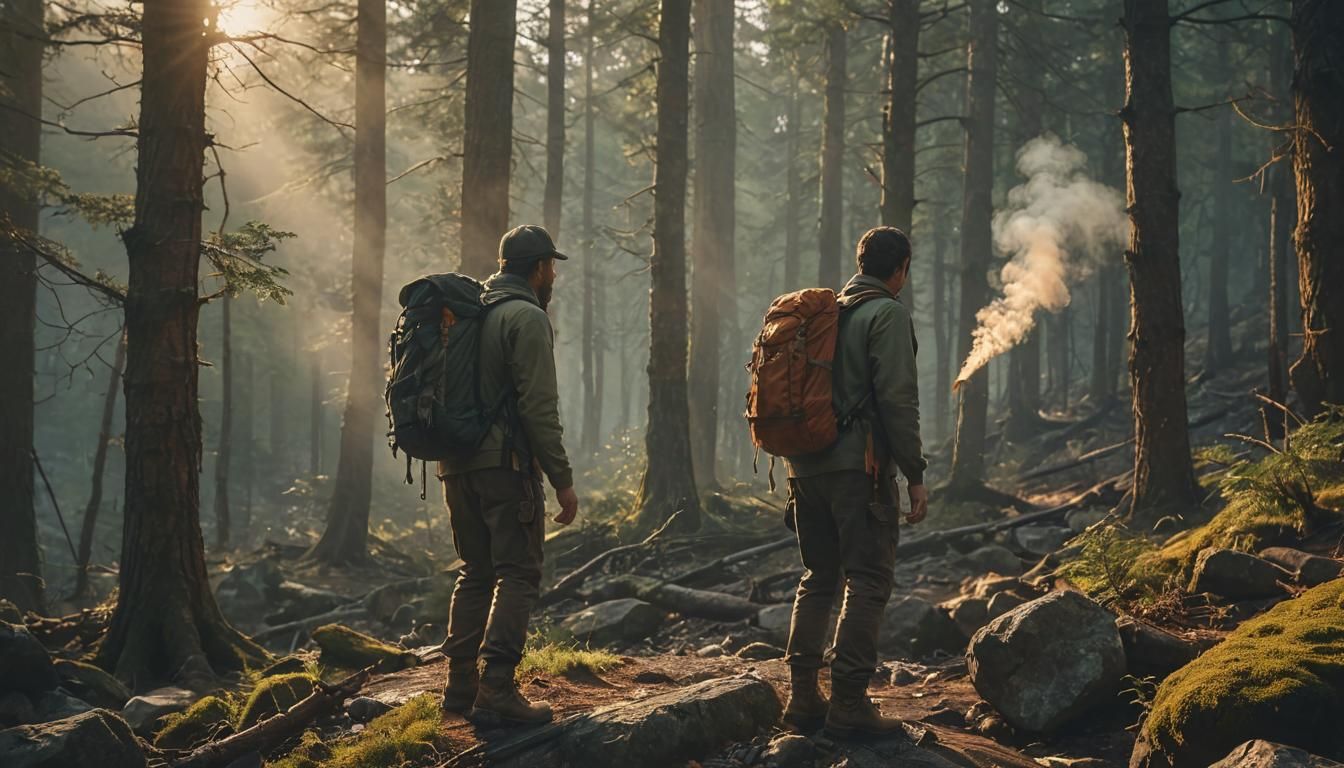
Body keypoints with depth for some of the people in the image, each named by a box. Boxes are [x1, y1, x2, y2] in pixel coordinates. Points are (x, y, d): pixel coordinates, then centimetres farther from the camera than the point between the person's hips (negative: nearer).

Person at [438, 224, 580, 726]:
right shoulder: (527, 318, -9)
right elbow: (539, 407, -16)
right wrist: (562, 479, -13)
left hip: (458, 465, 8)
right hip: (504, 464, -8)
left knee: (476, 573, 15)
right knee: (517, 576, -6)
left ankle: (461, 685, 15)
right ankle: (496, 691, -14)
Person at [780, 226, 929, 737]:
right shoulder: (887, 314, -6)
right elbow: (898, 400, -15)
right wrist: (915, 474, -11)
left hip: (805, 463, 8)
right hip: (857, 465, -8)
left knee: (819, 577, 15)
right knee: (868, 581, -4)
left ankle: (803, 695, 14)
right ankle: (849, 703, -7)